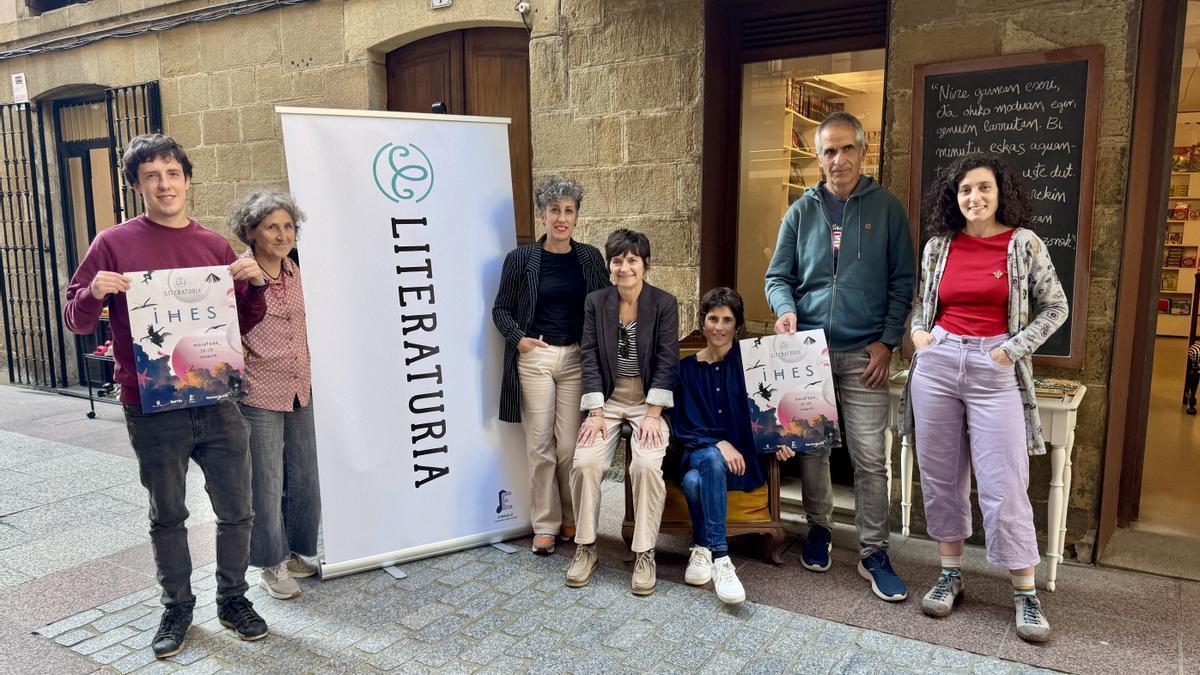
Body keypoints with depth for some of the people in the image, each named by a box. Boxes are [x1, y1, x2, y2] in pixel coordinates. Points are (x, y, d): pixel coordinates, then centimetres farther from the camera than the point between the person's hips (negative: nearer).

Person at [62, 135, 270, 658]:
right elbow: (76, 321, 2)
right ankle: (176, 607, 33)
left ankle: (232, 599, 30)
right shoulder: (114, 244, -1)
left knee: (236, 511, 9)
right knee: (167, 516, 13)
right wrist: (94, 293, -19)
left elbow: (244, 322, 13)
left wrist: (255, 285, -6)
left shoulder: (215, 245, 7)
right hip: (152, 412, -2)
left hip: (217, 404, 2)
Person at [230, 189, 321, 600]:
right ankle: (271, 566, 21)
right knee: (266, 484, 4)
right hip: (258, 394, -6)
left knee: (303, 478, 14)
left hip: (298, 391, 7)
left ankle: (293, 553, 31)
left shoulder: (292, 272, 8)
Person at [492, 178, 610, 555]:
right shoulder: (521, 258, 0)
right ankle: (545, 525, 14)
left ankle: (572, 519, 22)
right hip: (535, 358, -1)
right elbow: (501, 309, 5)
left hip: (577, 358, 1)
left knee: (570, 446, 3)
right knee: (540, 446, 1)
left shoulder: (589, 257, 5)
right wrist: (519, 338, -12)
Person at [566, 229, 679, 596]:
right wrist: (596, 413, -10)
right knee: (584, 462, -20)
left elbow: (667, 361, -8)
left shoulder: (664, 303, -5)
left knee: (647, 465, -26)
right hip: (609, 399, 2)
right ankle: (585, 548, -1)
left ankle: (645, 554, -10)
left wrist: (652, 415, -16)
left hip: (649, 400, -2)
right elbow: (589, 358, -2)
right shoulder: (595, 302, 1)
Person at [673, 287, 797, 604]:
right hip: (700, 454, 1)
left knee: (695, 481, -35)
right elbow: (683, 428, 1)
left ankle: (703, 548, -14)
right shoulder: (687, 368, 8)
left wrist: (779, 441, -17)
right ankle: (719, 558, -32)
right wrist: (718, 444, -17)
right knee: (712, 459, -37)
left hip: (743, 459, -1)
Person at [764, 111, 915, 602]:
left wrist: (887, 340, -7)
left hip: (864, 354, -2)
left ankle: (873, 553, 11)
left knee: (870, 458, -1)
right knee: (811, 447, 10)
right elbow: (778, 276, 9)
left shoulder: (886, 208, 3)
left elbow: (902, 281, 2)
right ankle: (818, 529, 29)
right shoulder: (802, 211, 8)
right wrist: (785, 310, -12)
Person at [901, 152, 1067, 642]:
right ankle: (950, 574, 21)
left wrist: (1013, 349, -6)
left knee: (1004, 484, -4)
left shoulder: (1023, 243, -1)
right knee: (940, 475, 8)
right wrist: (918, 332, 2)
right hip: (936, 363, 4)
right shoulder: (938, 246, 7)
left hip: (994, 371, -3)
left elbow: (1055, 306, 4)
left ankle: (1025, 593, 10)